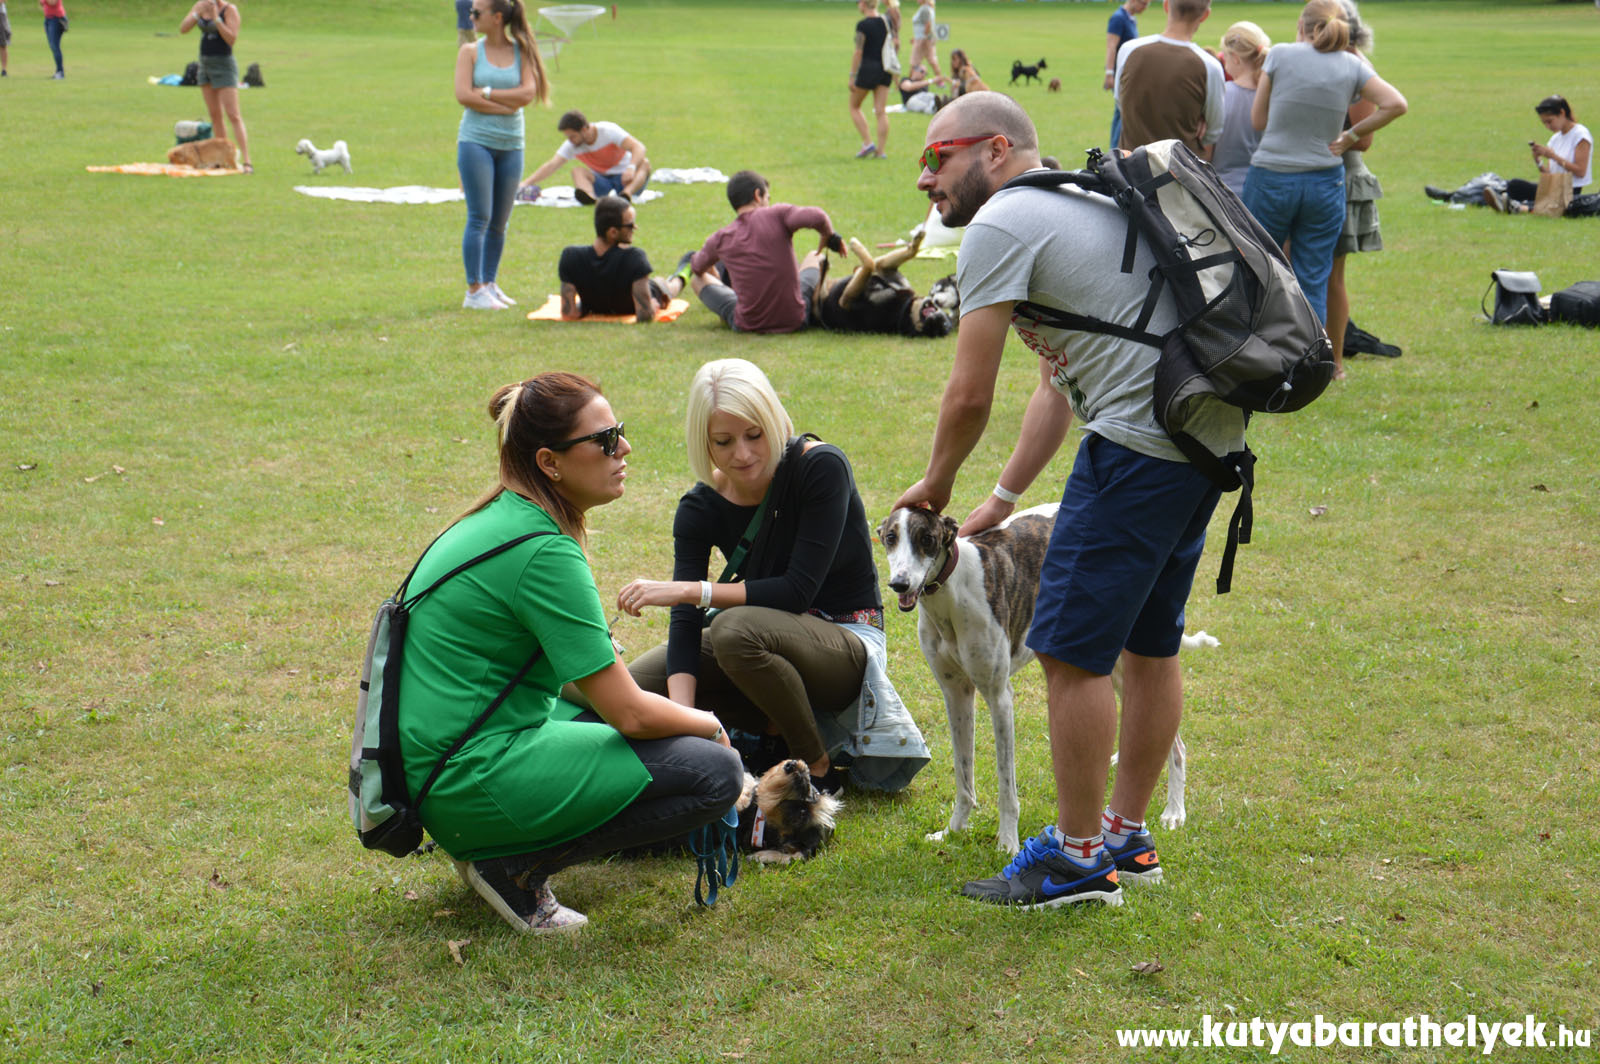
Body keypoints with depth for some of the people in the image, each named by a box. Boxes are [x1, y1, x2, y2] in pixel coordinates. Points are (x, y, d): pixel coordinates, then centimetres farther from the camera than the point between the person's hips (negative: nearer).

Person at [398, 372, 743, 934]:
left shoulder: (502, 518, 9)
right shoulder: (543, 552, -20)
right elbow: (629, 713, -17)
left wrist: (685, 714, 14)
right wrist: (711, 726, 2)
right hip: (469, 778, -10)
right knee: (715, 771, -11)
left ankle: (483, 844, 14)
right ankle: (515, 866, -5)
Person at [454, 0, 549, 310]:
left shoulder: (522, 52, 5)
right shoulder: (470, 52, 2)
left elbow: (528, 93, -8)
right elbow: (463, 95, -9)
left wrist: (487, 92, -11)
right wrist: (507, 104, -10)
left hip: (511, 145, 2)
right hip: (476, 142, -2)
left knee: (499, 222, 9)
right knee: (479, 218, -7)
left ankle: (489, 284, 20)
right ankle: (474, 290, -5)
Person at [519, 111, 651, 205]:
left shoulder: (609, 131, -16)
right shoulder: (572, 146, -4)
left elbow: (638, 147, -26)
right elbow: (551, 165, -9)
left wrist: (631, 167, -45)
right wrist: (526, 183, -21)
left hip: (625, 179, -3)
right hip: (602, 182, 3)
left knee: (644, 163, -31)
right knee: (577, 170, -22)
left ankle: (626, 193, -56)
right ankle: (590, 195, -53)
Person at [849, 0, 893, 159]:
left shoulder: (863, 25, -13)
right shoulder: (886, 22, 7)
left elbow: (858, 52, -14)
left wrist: (852, 76, -11)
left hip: (867, 68, -6)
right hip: (885, 70, 6)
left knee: (854, 106, 11)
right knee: (881, 111, 5)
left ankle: (867, 143, 0)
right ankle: (880, 150, 2)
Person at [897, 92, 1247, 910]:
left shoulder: (1001, 223, -7)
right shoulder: (1076, 201, 24)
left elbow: (970, 395, -8)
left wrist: (935, 485, 10)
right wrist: (1003, 496, 26)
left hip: (1140, 439, -10)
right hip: (1211, 434, 10)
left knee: (1071, 651, -2)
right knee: (1146, 642, 18)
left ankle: (1078, 856, 8)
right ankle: (1127, 835, 30)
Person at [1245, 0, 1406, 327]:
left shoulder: (1281, 54, -3)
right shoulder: (1352, 65, 3)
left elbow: (1258, 120, 2)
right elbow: (1396, 104, -4)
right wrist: (1351, 136, 2)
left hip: (1271, 178, -2)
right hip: (1324, 181, 2)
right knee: (1313, 284, 7)